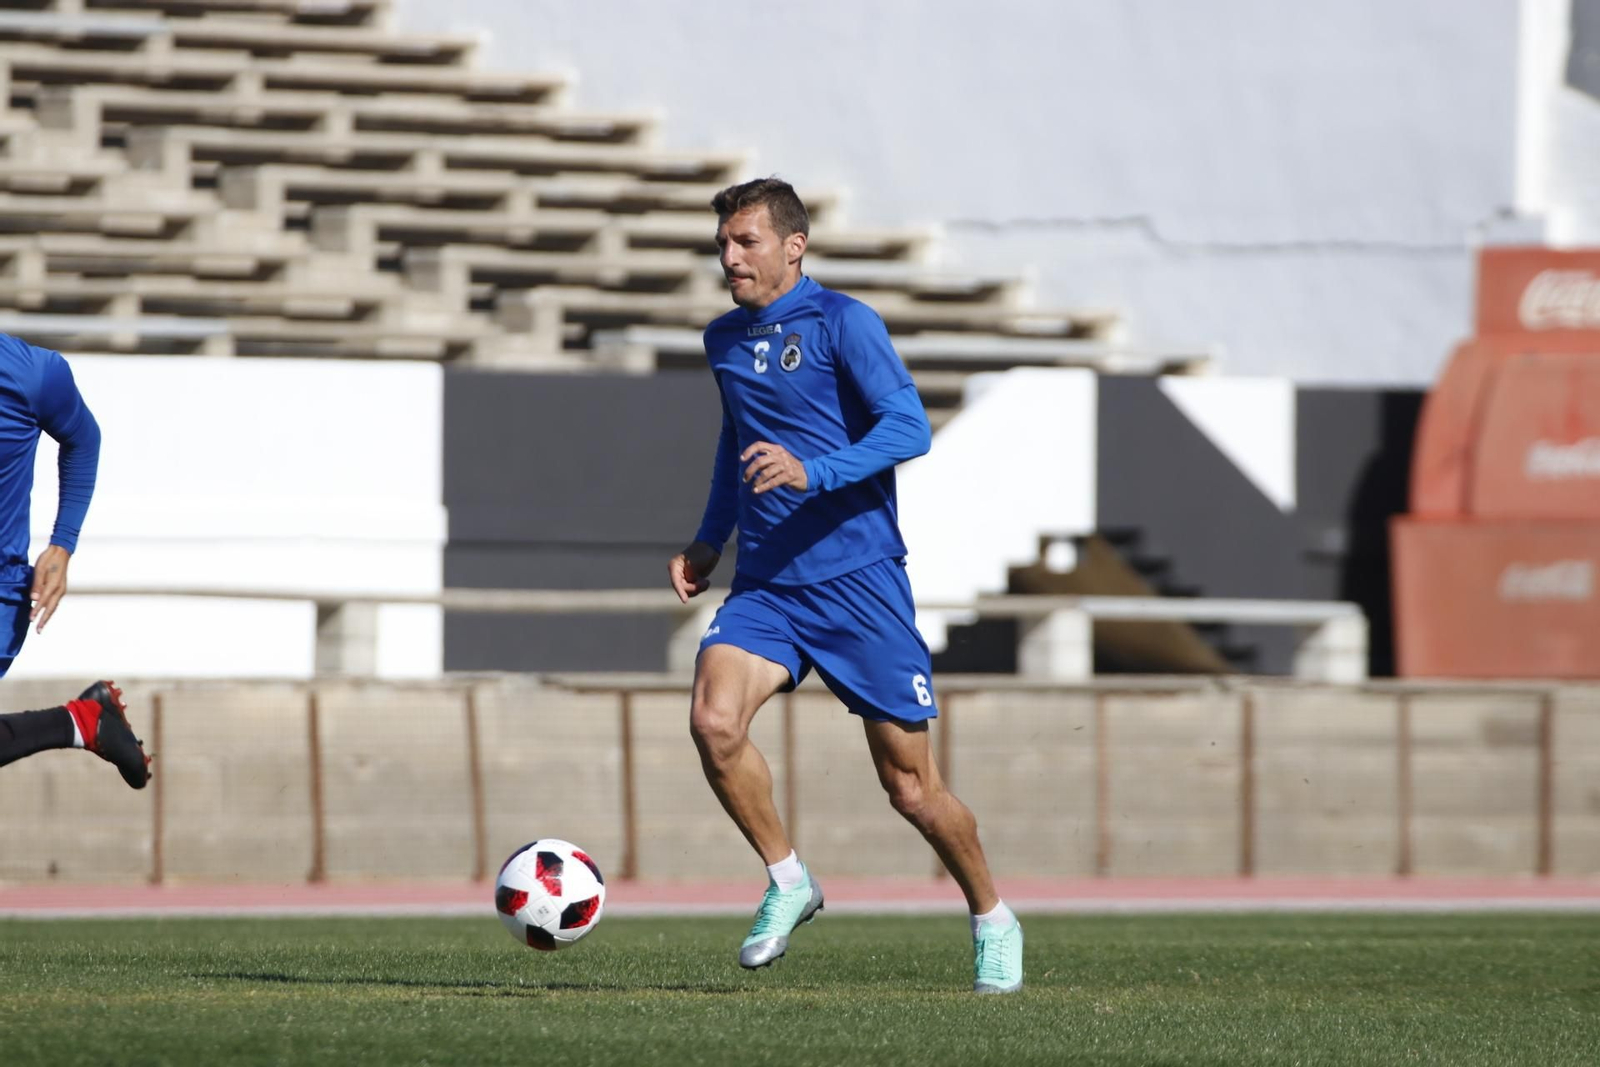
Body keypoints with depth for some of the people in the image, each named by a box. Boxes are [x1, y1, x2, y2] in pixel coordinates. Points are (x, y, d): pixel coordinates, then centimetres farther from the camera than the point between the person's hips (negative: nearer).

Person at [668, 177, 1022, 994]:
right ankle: (787, 881, -2)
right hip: (764, 587, 5)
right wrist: (710, 540, 21)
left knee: (910, 785, 0)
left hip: (857, 579, -5)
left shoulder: (842, 323, -7)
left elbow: (909, 427, -15)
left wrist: (812, 473, -27)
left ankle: (992, 922, 23)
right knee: (713, 720, -22)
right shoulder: (724, 341, 12)